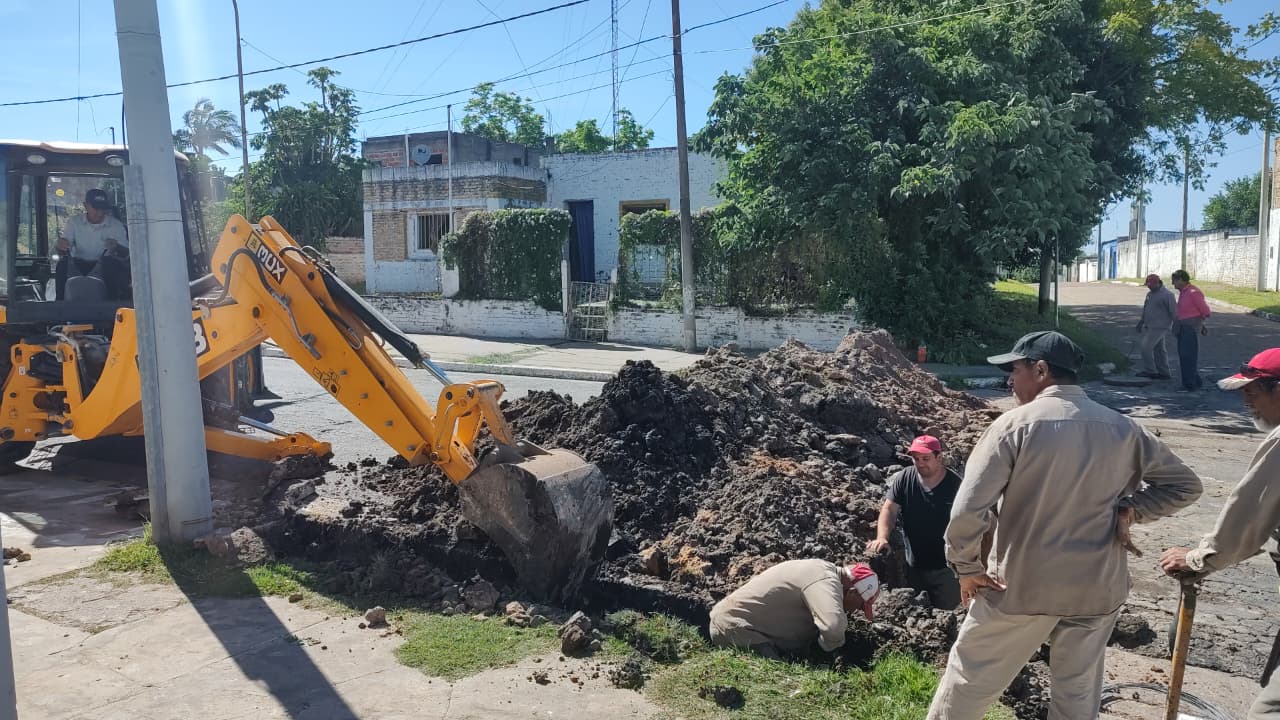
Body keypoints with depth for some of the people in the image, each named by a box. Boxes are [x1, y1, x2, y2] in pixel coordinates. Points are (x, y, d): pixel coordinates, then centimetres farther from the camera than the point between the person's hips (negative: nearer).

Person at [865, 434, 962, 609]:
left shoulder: (955, 484, -11)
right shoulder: (903, 478, -5)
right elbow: (889, 509, -6)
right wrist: (882, 538, -23)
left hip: (946, 568, -2)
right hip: (912, 567, 2)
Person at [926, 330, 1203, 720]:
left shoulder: (1015, 425, -16)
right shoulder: (1123, 429, 0)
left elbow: (968, 510, -22)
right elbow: (1184, 484, 11)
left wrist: (966, 567, -8)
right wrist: (1131, 508, 4)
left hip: (1020, 585, -4)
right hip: (1098, 587, 5)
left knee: (969, 679, 14)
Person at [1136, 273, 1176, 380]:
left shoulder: (1167, 295, -12)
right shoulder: (1150, 294, 15)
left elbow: (1174, 312, -13)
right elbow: (1145, 310, 25)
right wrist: (1141, 322, 25)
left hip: (1159, 327, -9)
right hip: (1150, 327, 9)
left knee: (1146, 346, -14)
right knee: (1159, 349, 12)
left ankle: (1149, 370, -6)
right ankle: (1164, 373, 17)